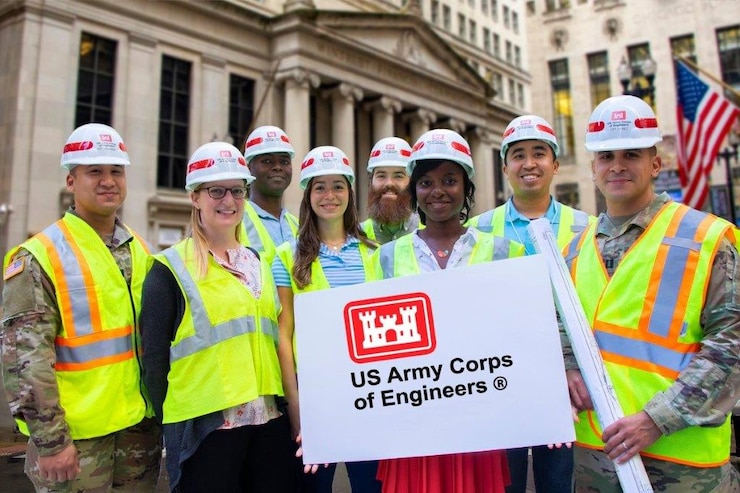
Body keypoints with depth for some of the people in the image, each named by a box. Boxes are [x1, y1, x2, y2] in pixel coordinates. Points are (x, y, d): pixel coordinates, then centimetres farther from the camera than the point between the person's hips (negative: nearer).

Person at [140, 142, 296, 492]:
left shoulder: (260, 263, 12)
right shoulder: (171, 268, -4)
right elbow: (154, 356, -6)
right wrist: (168, 423, -6)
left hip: (270, 420, 5)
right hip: (204, 425, -5)